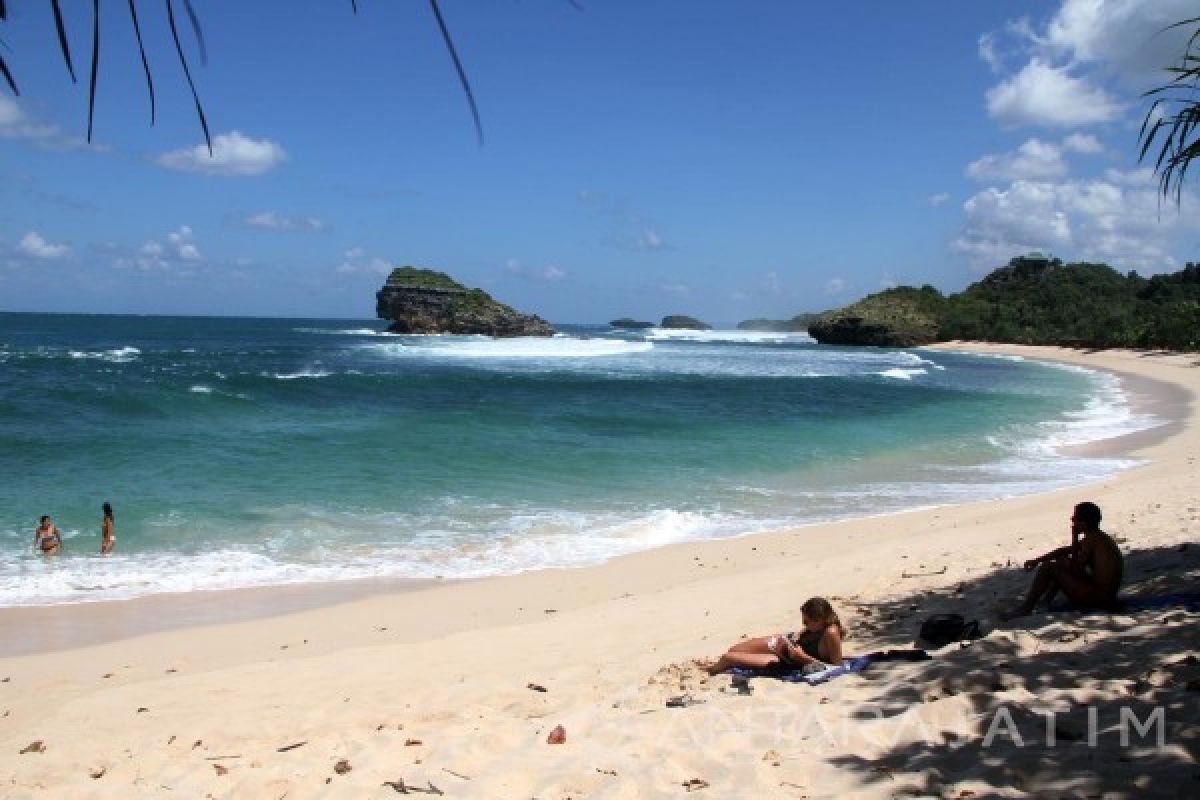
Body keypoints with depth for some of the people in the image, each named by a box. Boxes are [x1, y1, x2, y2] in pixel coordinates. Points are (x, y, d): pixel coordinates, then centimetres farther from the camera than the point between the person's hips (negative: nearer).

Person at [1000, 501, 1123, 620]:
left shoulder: (1091, 538, -15)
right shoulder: (1098, 536, 13)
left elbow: (1076, 568, -13)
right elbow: (1065, 551, 20)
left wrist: (1074, 539, -9)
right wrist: (1037, 560, 19)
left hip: (1097, 597, -10)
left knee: (1048, 567, -8)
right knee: (1062, 562, 25)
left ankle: (1025, 608, -3)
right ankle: (1046, 600, 28)